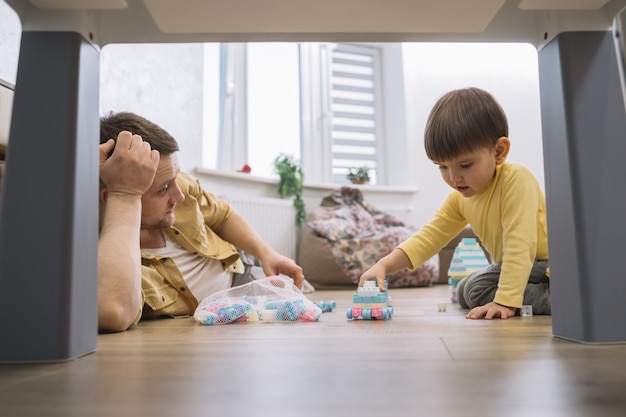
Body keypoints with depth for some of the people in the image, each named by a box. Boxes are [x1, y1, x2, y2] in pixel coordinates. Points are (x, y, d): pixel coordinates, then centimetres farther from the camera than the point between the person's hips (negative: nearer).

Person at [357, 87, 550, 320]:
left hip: (546, 263, -9)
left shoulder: (516, 180, -24)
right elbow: (430, 236, -1)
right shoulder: (460, 198, 0)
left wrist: (505, 301, -34)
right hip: (511, 267, 9)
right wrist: (383, 266, -14)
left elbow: (519, 244, -30)